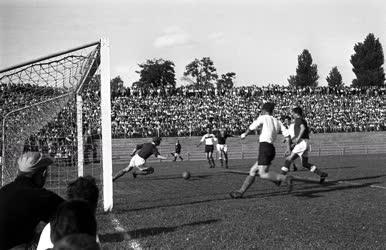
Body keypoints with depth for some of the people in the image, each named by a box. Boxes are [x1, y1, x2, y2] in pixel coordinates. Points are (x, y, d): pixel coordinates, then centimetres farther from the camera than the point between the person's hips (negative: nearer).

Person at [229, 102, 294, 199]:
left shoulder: (263, 118, 2)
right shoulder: (277, 122, 17)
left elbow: (250, 128, 6)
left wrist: (244, 134, 25)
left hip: (264, 147, -8)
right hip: (272, 149, 8)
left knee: (263, 174, -15)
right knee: (252, 171, 10)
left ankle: (286, 178, -26)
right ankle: (240, 192, 11)